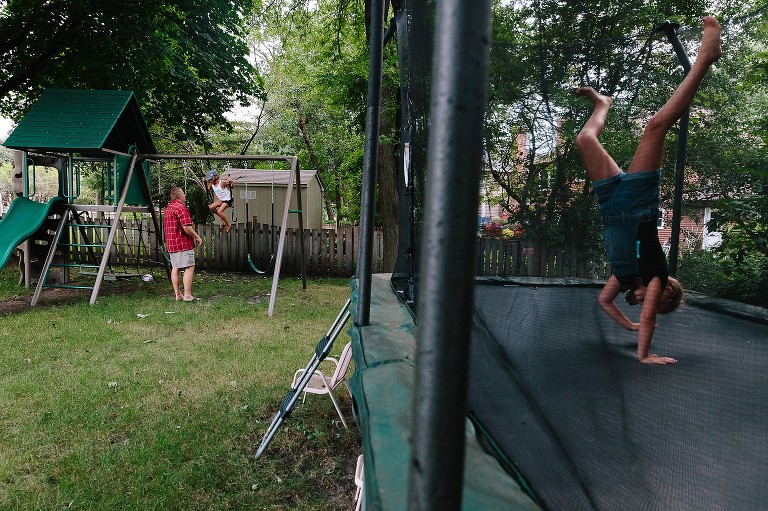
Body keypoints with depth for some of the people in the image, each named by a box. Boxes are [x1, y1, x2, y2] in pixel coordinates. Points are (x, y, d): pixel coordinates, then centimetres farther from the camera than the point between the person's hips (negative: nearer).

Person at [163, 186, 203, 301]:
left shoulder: (168, 208, 16)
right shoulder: (180, 207, -15)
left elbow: (166, 228, 24)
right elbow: (186, 227, -23)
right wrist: (197, 237, -10)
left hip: (171, 243, 10)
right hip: (183, 244, -10)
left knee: (175, 268, 11)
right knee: (189, 268, -5)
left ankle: (177, 294, 16)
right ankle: (187, 295, -7)